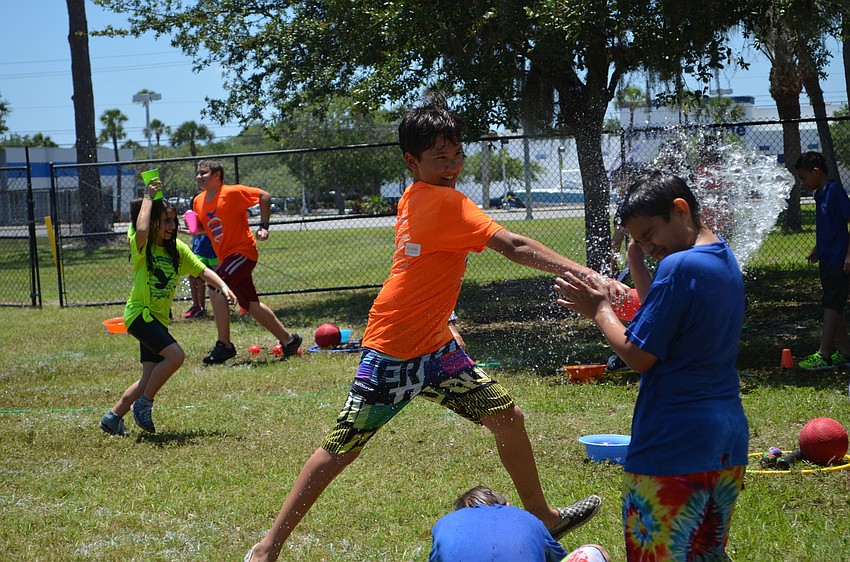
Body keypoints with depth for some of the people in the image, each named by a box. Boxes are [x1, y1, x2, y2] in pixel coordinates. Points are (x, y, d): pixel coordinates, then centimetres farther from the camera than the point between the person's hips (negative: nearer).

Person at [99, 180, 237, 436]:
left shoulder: (177, 249, 7)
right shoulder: (141, 246, -11)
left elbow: (203, 270, 5)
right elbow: (141, 229, -34)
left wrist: (222, 286, -13)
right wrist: (149, 197, -22)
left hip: (158, 319, 7)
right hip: (139, 312, -7)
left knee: (150, 378, 3)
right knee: (175, 355, -23)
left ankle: (113, 416, 16)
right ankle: (143, 404, -7)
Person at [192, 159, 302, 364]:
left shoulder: (233, 192, -12)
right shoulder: (198, 201, 8)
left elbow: (264, 196, -7)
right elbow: (202, 227, 21)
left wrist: (263, 226, -12)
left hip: (243, 251, -8)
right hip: (225, 256, 8)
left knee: (215, 288, -24)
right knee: (251, 305, 12)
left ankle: (224, 345, -16)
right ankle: (288, 339, 25)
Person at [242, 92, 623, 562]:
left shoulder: (413, 199, 7)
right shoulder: (445, 203, -19)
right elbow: (514, 247, -27)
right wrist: (586, 275, -32)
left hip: (433, 346, 9)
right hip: (394, 350, -9)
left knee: (506, 416, 10)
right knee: (343, 445, -2)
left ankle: (540, 516, 25)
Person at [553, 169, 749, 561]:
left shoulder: (679, 266, -17)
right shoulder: (726, 260, 11)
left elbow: (638, 355, -16)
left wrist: (599, 311, -2)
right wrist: (636, 261, 13)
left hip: (674, 446, -9)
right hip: (729, 440, 9)